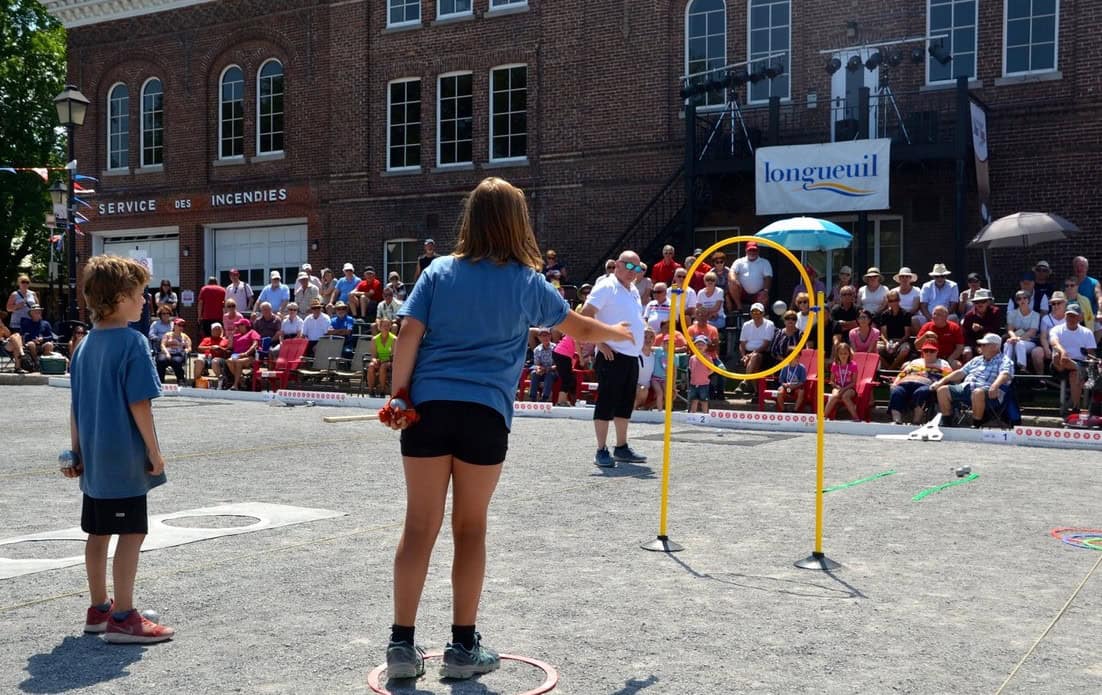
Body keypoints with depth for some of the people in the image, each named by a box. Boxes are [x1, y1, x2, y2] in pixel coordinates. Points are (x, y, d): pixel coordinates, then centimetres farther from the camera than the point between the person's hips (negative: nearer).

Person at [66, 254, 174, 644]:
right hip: (125, 457, -8)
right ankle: (123, 618, -1)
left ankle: (99, 609, 26)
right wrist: (155, 452, -10)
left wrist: (76, 452, 17)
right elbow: (139, 404, -17)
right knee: (131, 534, -3)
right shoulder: (132, 342, -15)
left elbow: (76, 406, 11)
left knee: (98, 533, 15)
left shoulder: (85, 344, 8)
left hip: (94, 457, 8)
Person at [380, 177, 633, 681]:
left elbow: (408, 335, -2)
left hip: (428, 407, 2)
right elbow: (579, 327, 20)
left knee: (420, 526, 5)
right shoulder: (527, 282, 6)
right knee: (470, 528, 9)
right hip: (485, 413, -1)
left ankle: (401, 644, 8)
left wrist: (398, 394, 2)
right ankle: (463, 647, 16)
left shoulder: (439, 272, 7)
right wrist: (619, 334, 39)